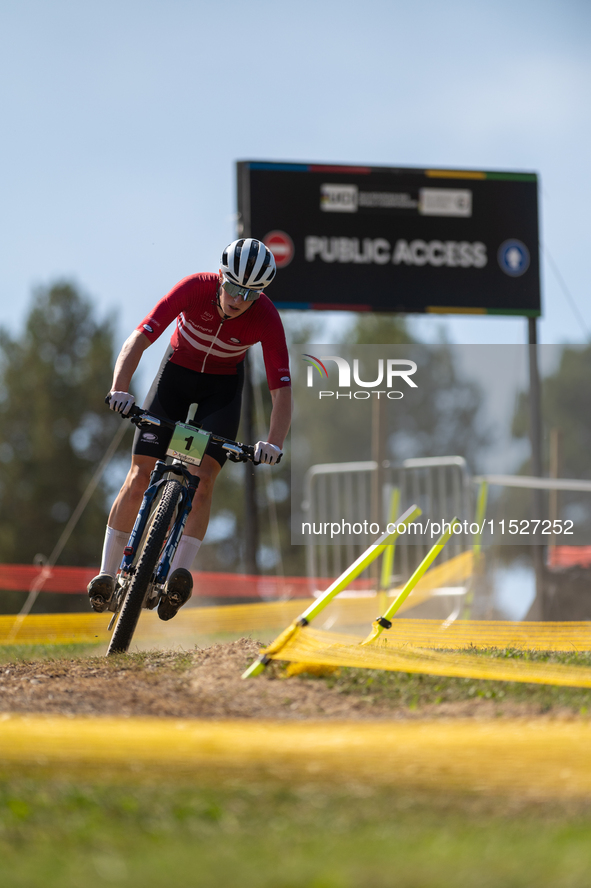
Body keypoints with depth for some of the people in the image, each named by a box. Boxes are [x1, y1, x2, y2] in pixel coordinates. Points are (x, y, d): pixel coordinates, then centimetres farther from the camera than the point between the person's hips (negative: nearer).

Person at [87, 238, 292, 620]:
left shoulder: (266, 318, -27)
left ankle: (180, 573, -22)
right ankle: (108, 573, -1)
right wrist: (120, 389, -46)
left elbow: (282, 390, -27)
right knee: (140, 476, -8)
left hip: (223, 386, 0)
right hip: (177, 372, 0)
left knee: (203, 478, -21)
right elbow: (138, 340, -31)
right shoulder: (194, 289, -28)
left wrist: (274, 443, -43)